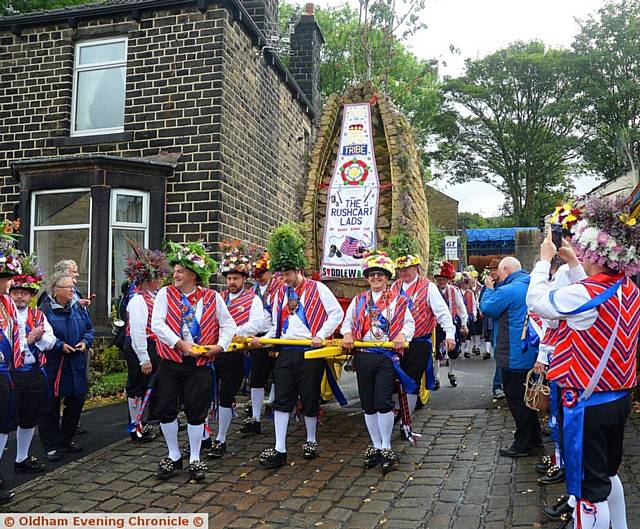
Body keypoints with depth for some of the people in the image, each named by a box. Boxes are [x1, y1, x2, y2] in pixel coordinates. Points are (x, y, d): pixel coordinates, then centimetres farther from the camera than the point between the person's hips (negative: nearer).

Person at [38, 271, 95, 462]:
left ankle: (66, 439, 30)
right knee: (50, 406, 3)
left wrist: (85, 342, -6)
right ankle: (51, 445, 15)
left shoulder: (78, 307, 6)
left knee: (76, 402, 13)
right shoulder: (45, 310, -11)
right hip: (53, 366, -6)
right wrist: (60, 346, -20)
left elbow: (89, 329, 12)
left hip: (77, 366, 6)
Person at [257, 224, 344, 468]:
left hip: (310, 353, -4)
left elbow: (337, 313, -6)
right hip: (286, 353, 5)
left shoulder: (317, 289, -3)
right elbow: (277, 327, 16)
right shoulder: (280, 295, 12)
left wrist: (321, 335, -16)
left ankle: (311, 441, 27)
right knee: (282, 400, 1)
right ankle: (280, 450, 6)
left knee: (309, 399, 7)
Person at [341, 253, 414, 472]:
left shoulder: (397, 300, 4)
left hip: (387, 356, -4)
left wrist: (402, 335, -20)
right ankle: (376, 446, 23)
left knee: (383, 402, -10)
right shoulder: (359, 300, 13)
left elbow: (409, 323, 0)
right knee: (368, 404, 9)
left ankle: (386, 447, 7)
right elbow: (347, 321, 14)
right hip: (363, 356, 4)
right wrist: (347, 334, -7)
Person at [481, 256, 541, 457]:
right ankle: (534, 439, 29)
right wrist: (494, 289, 13)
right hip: (531, 353, 9)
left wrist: (489, 289, 4)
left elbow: (486, 308, -9)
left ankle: (523, 444, 9)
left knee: (516, 399, 1)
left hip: (514, 356, -9)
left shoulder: (508, 290, -20)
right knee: (527, 396, 19)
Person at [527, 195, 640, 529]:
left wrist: (545, 259, 2)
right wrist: (572, 263, 23)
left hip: (588, 404, -9)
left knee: (589, 488, 4)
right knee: (608, 473, 26)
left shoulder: (584, 294, -25)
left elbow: (536, 300, -10)